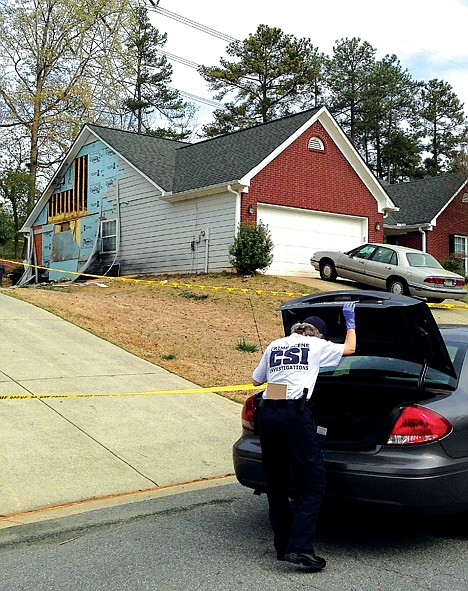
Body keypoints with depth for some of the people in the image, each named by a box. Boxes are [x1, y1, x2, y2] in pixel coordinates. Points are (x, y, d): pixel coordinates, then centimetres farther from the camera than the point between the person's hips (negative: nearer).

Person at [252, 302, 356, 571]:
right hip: (295, 413, -5)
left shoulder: (275, 345, 20)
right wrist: (350, 321, 39)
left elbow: (256, 380, 29)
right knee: (313, 483, 0)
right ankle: (300, 547, -10)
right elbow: (349, 348, 26)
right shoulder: (317, 345, 10)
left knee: (276, 484, 14)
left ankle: (283, 546, 20)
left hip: (267, 414, 5)